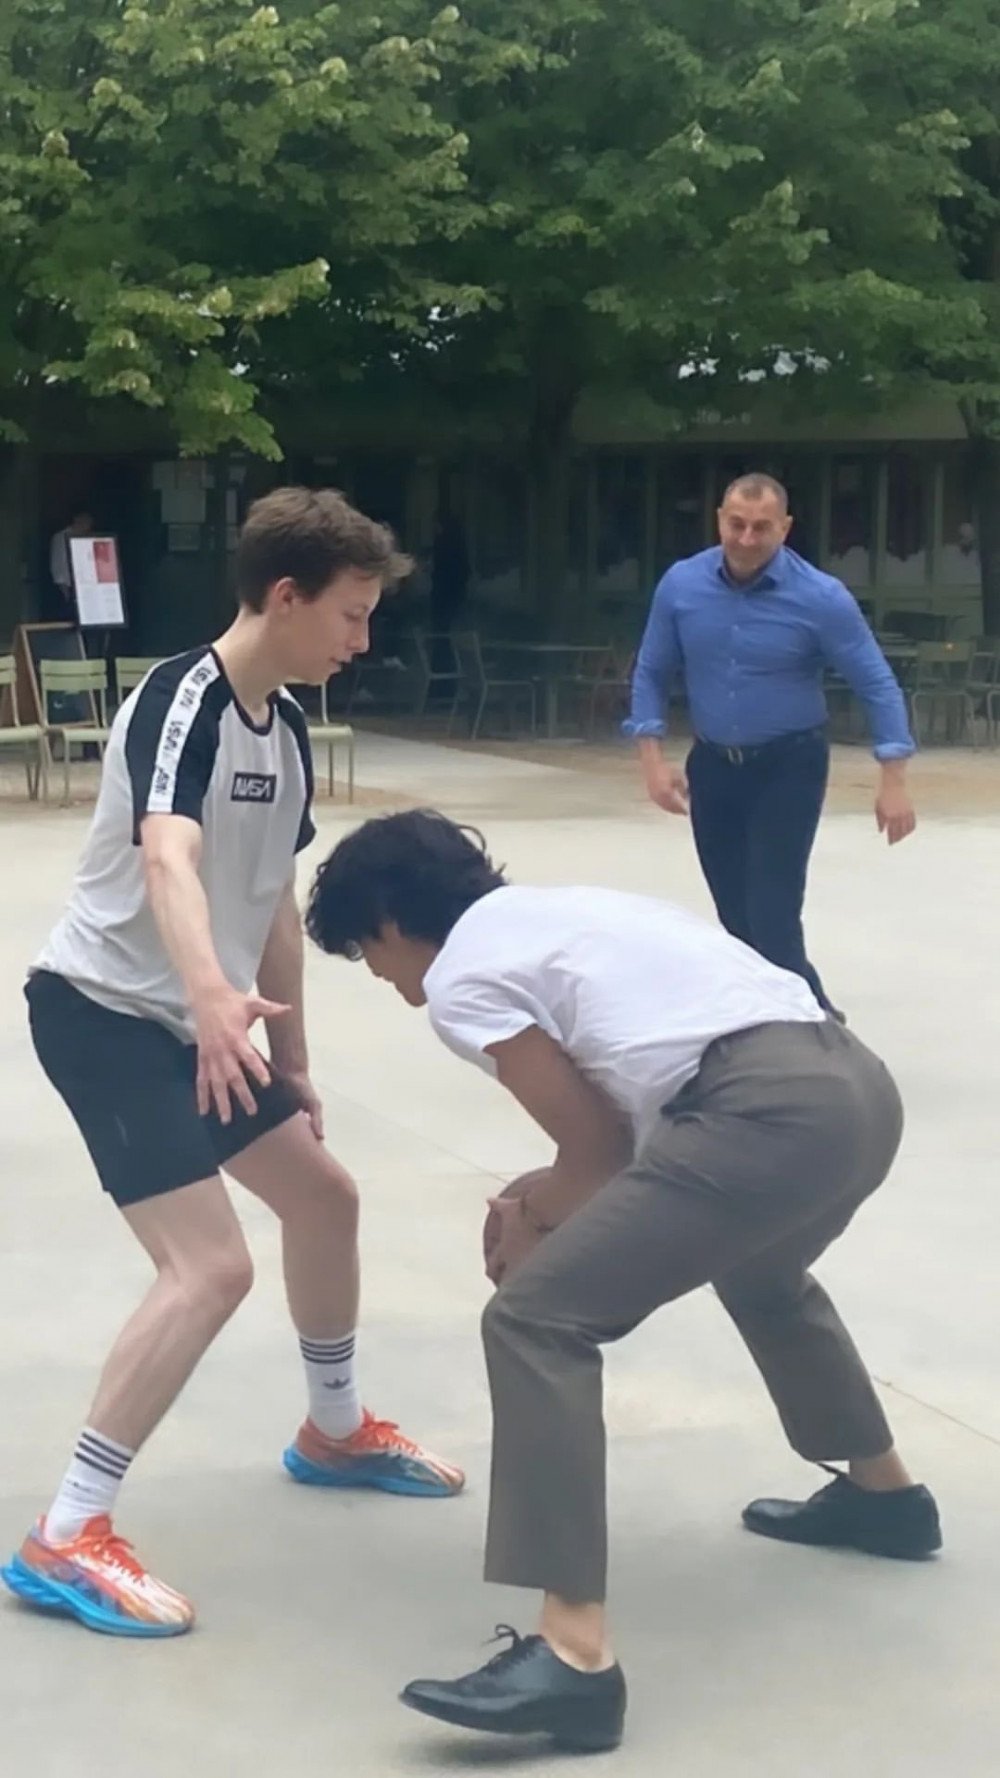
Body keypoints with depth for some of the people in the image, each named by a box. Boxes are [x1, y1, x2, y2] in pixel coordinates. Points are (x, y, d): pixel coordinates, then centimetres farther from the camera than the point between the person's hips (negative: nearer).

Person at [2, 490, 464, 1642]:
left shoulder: (285, 725, 7)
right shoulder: (183, 701, -21)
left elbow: (273, 902, 15)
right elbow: (167, 860, -40)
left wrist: (291, 1059, 19)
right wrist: (216, 999, -57)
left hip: (193, 1024, 9)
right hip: (102, 1011, -9)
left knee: (324, 1196, 19)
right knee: (210, 1266, -19)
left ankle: (334, 1432, 41)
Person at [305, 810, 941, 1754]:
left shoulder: (460, 978, 5)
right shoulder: (556, 914, 30)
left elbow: (597, 1148, 6)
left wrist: (528, 1225, 22)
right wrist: (543, 1204, 28)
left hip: (767, 1114, -10)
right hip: (858, 1086, 10)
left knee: (535, 1322, -5)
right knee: (757, 1273, 39)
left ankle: (575, 1658, -12)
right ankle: (884, 1493, 57)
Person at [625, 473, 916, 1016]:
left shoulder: (820, 597, -17)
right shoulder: (681, 585, -8)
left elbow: (877, 685, -11)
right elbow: (651, 674, 3)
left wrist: (893, 780, -16)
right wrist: (653, 760, -7)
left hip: (789, 767, -4)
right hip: (712, 765, 4)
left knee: (771, 911, -14)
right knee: (735, 911, 10)